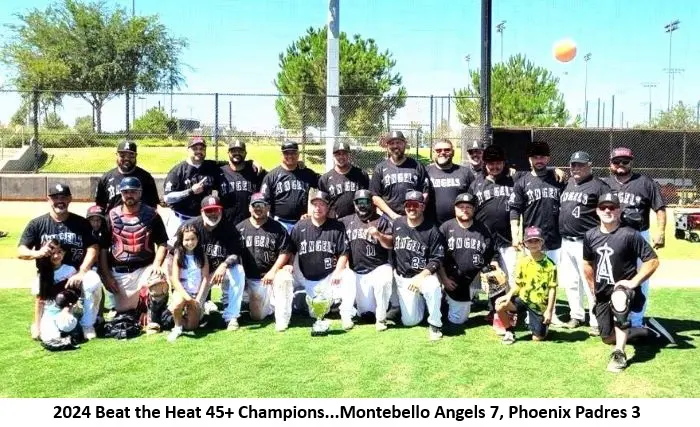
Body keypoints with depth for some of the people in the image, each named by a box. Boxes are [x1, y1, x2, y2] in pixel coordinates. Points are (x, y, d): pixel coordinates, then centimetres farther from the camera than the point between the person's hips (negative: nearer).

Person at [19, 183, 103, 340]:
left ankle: (87, 325, -8)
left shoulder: (82, 223, 3)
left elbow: (93, 248, -5)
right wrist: (37, 253, -26)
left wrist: (81, 272, -20)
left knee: (93, 282, -31)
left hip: (77, 270, 0)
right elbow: (20, 251, -1)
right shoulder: (37, 224, 3)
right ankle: (39, 324, -1)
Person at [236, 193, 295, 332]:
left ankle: (282, 320, -20)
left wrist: (272, 272, -17)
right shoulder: (240, 228, 4)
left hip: (274, 272, -2)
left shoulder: (277, 228, -2)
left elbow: (284, 252, -6)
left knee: (284, 278, -37)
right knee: (257, 316, -2)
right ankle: (271, 303, 34)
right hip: (252, 278, 2)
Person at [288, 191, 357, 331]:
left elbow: (344, 253, -2)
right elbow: (290, 251, 9)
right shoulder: (299, 227, 4)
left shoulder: (337, 226, -1)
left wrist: (337, 271, -15)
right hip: (304, 277, 1)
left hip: (329, 276, -1)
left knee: (348, 278, -25)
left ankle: (346, 316, -14)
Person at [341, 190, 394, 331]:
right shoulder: (347, 221, 12)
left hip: (379, 267, -3)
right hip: (357, 272, 3)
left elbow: (390, 244, -7)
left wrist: (379, 235, -25)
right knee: (365, 311, 1)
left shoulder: (381, 220, 2)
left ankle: (380, 318, -17)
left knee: (383, 282, -37)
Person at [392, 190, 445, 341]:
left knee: (433, 288, -39)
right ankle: (419, 301, 29)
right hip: (403, 278, 3)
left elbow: (436, 260, -9)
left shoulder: (432, 231, -8)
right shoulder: (396, 224, 1)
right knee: (409, 321, -5)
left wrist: (420, 277, -20)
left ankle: (435, 324, -15)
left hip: (425, 275, -2)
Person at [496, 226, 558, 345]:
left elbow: (552, 289, -10)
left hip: (539, 304, -2)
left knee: (537, 338, 0)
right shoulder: (522, 261, -3)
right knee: (500, 306, -24)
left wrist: (549, 310, -14)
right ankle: (510, 332, 1)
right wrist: (509, 295, -15)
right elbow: (518, 284, 3)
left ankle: (544, 324, 35)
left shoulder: (549, 264, -12)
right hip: (523, 298, 2)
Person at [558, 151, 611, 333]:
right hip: (566, 242, 7)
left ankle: (596, 322, 0)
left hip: (586, 243, -7)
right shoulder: (568, 183, 17)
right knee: (570, 282, 14)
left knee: (590, 283, -7)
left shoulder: (598, 185, -5)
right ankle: (576, 315, 27)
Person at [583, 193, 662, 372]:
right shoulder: (590, 235, 1)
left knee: (618, 300, -42)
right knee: (607, 337, 10)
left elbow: (653, 260, -15)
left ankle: (619, 354, -33)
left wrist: (634, 282, -22)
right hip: (602, 293, 6)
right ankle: (642, 332, 38)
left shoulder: (630, 235, -16)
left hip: (624, 288, -6)